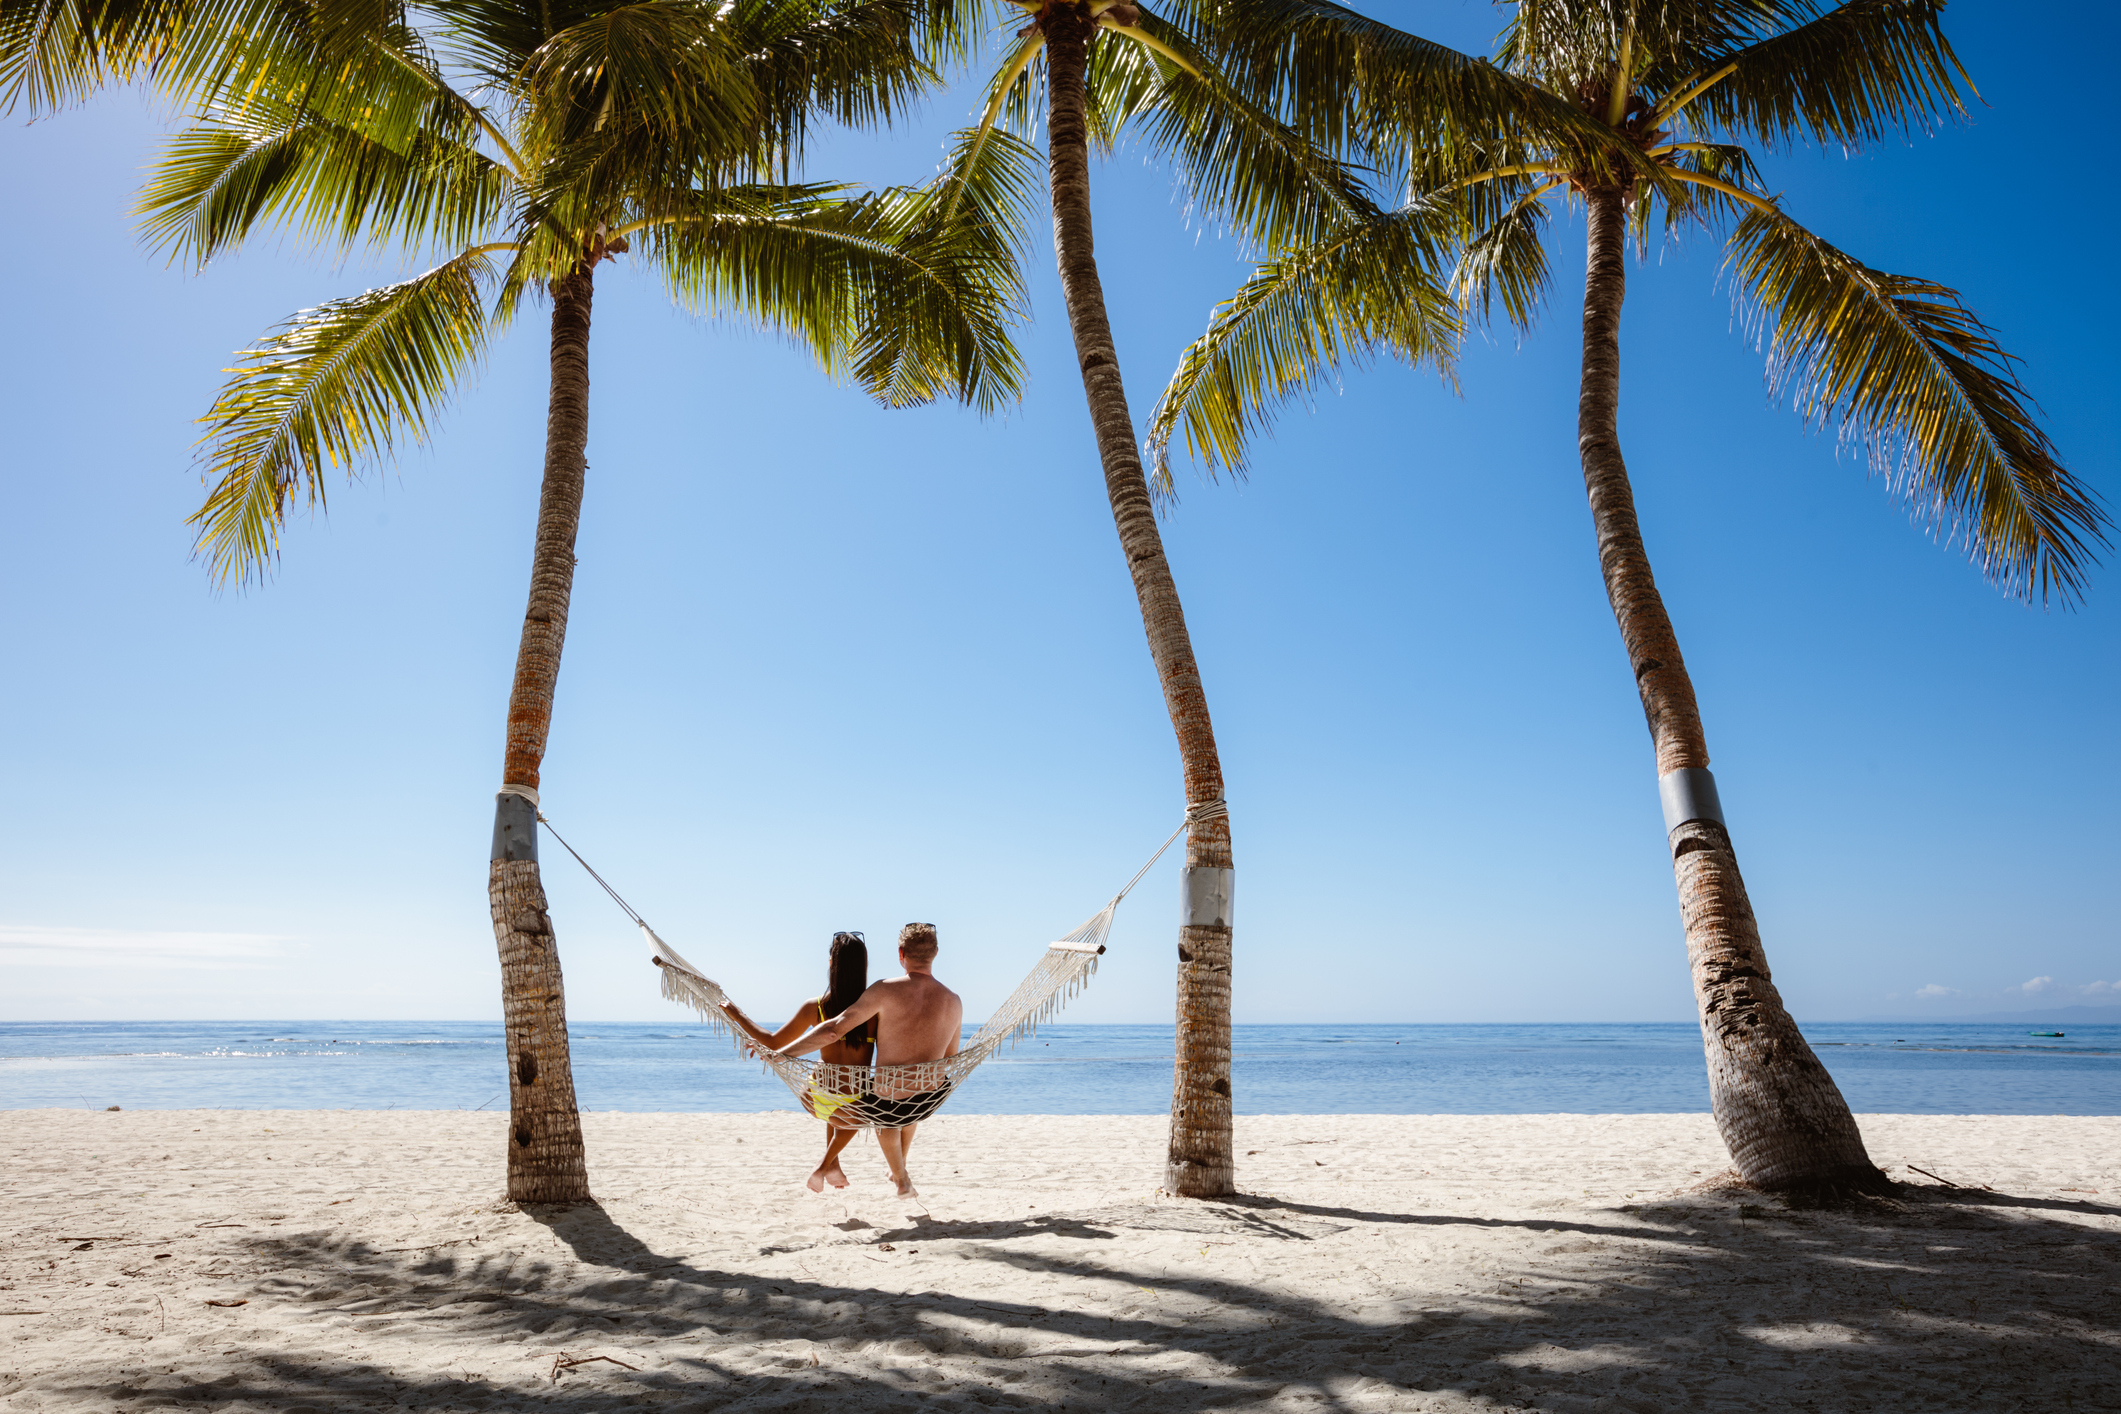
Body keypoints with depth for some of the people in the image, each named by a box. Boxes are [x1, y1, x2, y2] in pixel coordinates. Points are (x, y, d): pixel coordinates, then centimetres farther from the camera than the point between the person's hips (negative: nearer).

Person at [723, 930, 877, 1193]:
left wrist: (738, 1016, 7)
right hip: (854, 1110, -1)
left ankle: (833, 1164, 40)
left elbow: (774, 1042, -3)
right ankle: (823, 1168, 32)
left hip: (818, 1102, 1)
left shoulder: (815, 1007, -12)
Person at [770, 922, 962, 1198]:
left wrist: (781, 1052, -10)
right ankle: (901, 1168, 56)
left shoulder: (886, 991, -19)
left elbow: (833, 1029, -21)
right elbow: (951, 1061, 8)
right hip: (930, 1101, 4)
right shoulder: (953, 1002, -6)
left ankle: (902, 1180, 46)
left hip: (889, 1105, -3)